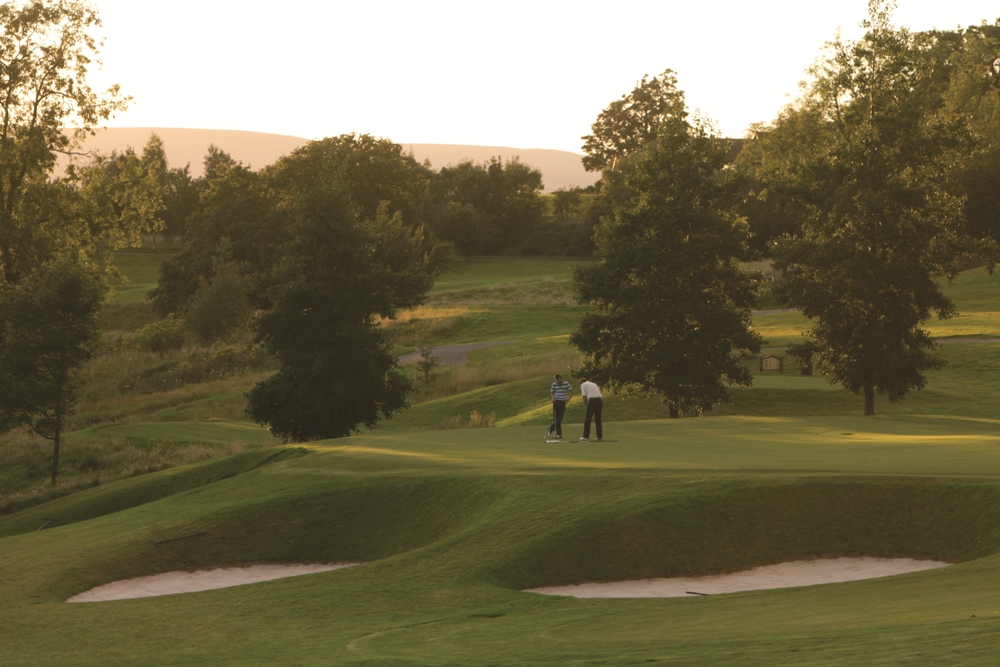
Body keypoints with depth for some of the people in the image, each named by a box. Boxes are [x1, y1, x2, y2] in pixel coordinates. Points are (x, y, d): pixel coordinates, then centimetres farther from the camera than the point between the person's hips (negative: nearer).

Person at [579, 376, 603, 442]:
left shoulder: (583, 384, 12)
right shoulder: (594, 384, 29)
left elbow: (584, 396, -2)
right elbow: (601, 396, 22)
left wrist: (586, 405, 8)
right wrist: (602, 405, 23)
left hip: (592, 401, -6)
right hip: (600, 400, 6)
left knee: (588, 420, -1)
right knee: (598, 420, 13)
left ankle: (586, 437, -4)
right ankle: (600, 437, 12)